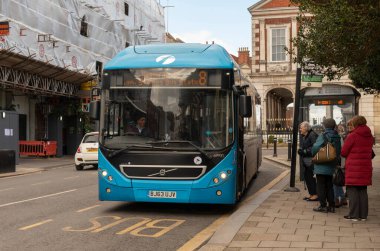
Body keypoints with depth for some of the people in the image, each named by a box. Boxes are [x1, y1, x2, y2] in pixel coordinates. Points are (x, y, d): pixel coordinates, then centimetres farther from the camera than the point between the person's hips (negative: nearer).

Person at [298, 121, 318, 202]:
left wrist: (304, 151, -19)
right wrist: (300, 150, 4)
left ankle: (315, 195, -1)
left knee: (311, 177, -7)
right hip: (306, 162, 10)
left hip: (311, 161, -10)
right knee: (307, 176, 12)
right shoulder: (304, 137, 17)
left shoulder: (312, 135, -14)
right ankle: (311, 194, 21)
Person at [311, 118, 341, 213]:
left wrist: (314, 155, -1)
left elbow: (315, 147, -20)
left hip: (321, 166, -6)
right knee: (329, 186, 15)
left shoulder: (323, 136, -15)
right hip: (331, 166, 6)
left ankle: (323, 206, 3)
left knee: (321, 186, 2)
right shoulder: (337, 137, 4)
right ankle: (331, 206, 17)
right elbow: (339, 151, 7)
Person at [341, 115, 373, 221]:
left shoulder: (352, 136, -12)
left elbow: (343, 152, -7)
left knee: (352, 190, 1)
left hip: (353, 168, -6)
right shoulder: (369, 137, 7)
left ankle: (354, 215, 0)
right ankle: (363, 215, 14)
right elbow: (369, 152, 16)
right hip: (365, 167, 6)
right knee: (363, 190, 12)